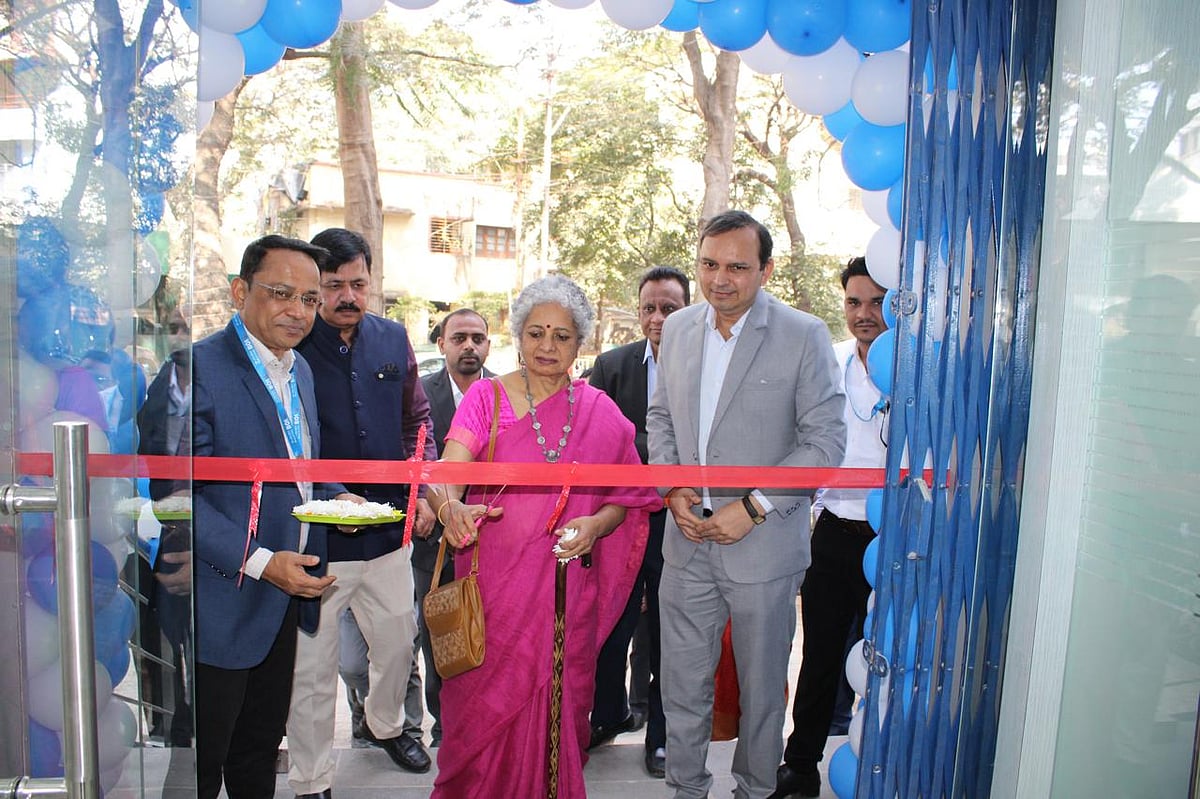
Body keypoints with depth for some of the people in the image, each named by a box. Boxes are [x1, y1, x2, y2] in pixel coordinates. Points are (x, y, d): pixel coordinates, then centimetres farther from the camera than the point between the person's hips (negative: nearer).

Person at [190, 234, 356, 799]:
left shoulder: (298, 369, 9)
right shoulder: (200, 367, -18)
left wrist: (334, 496, 0)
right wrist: (259, 562, -26)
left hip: (284, 598, 8)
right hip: (223, 602, -8)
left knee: (260, 750, 24)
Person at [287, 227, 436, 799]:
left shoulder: (393, 340, 5)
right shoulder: (291, 346, -10)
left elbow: (415, 418, 13)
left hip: (389, 530, 5)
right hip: (315, 536, -4)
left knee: (398, 640, 20)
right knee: (311, 667, 7)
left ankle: (384, 723, 49)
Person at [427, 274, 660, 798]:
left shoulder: (600, 411, 3)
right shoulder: (487, 396, -1)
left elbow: (627, 499, 8)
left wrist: (595, 525, -13)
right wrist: (451, 507, -36)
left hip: (568, 587, 1)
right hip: (494, 583, -1)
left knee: (555, 707, 9)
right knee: (486, 708, 6)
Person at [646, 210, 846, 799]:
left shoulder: (804, 336, -10)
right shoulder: (677, 329, 5)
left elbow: (825, 440, -10)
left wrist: (753, 508, -16)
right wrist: (671, 487, -2)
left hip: (763, 545, -3)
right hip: (688, 541, 4)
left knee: (761, 687, 14)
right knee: (682, 683, 14)